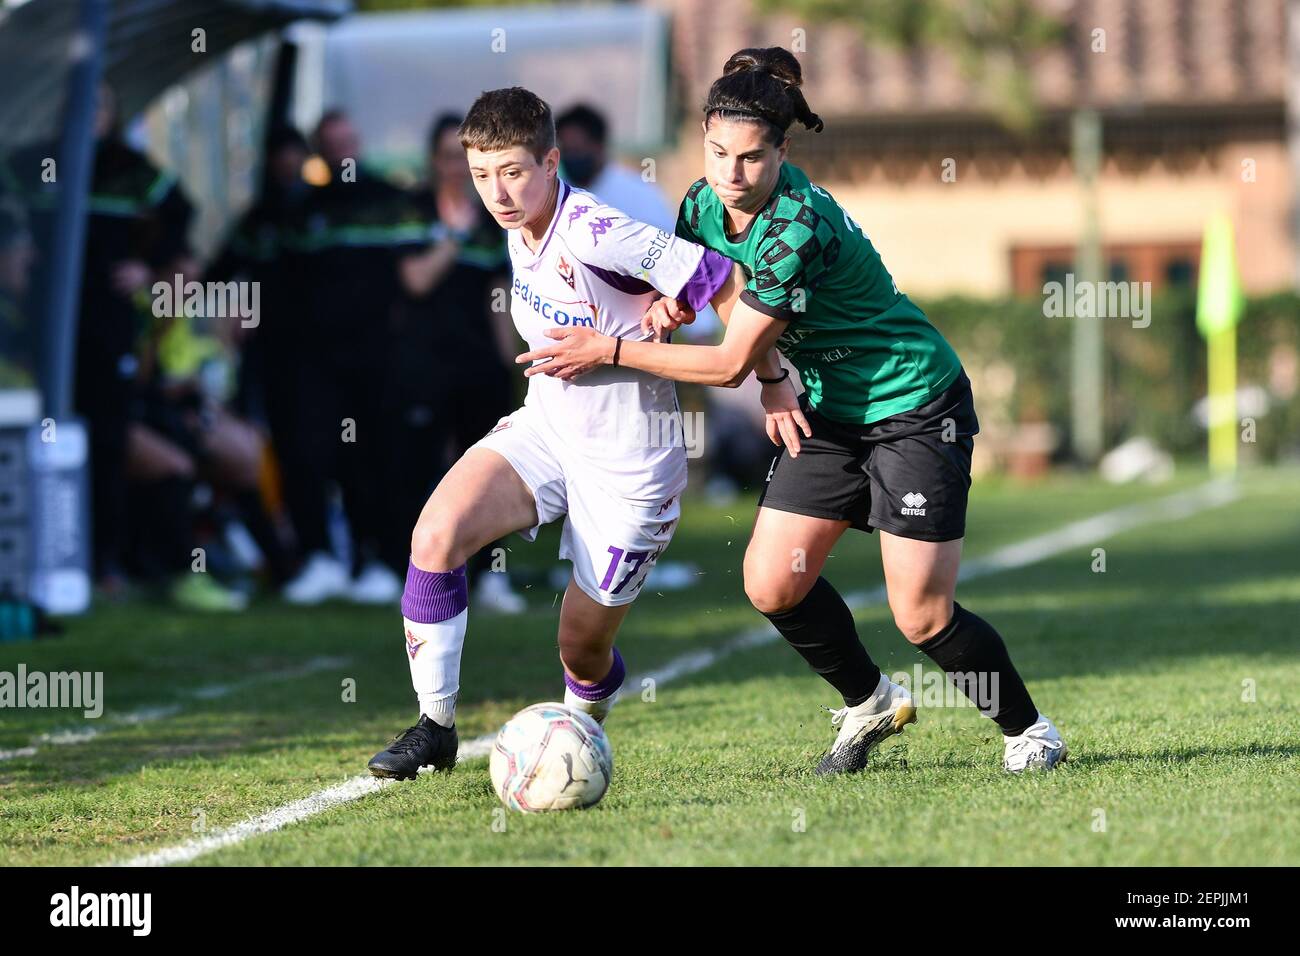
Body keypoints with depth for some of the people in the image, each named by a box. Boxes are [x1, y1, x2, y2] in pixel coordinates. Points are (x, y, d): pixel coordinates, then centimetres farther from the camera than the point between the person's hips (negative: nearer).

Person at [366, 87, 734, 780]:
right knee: (436, 534, -20)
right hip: (545, 426, 6)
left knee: (582, 649, 5)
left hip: (625, 462, -6)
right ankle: (435, 727, -8)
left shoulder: (599, 237, -27)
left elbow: (730, 287, -25)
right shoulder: (519, 228, -2)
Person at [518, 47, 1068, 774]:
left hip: (916, 408, -8)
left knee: (923, 617, -10)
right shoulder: (704, 206, -6)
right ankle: (871, 703, 22)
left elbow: (729, 364, -25)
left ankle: (1028, 730, 13)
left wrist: (610, 351, -19)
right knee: (773, 585, -1)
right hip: (830, 408, 8)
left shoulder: (800, 226, -30)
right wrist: (772, 379, -7)